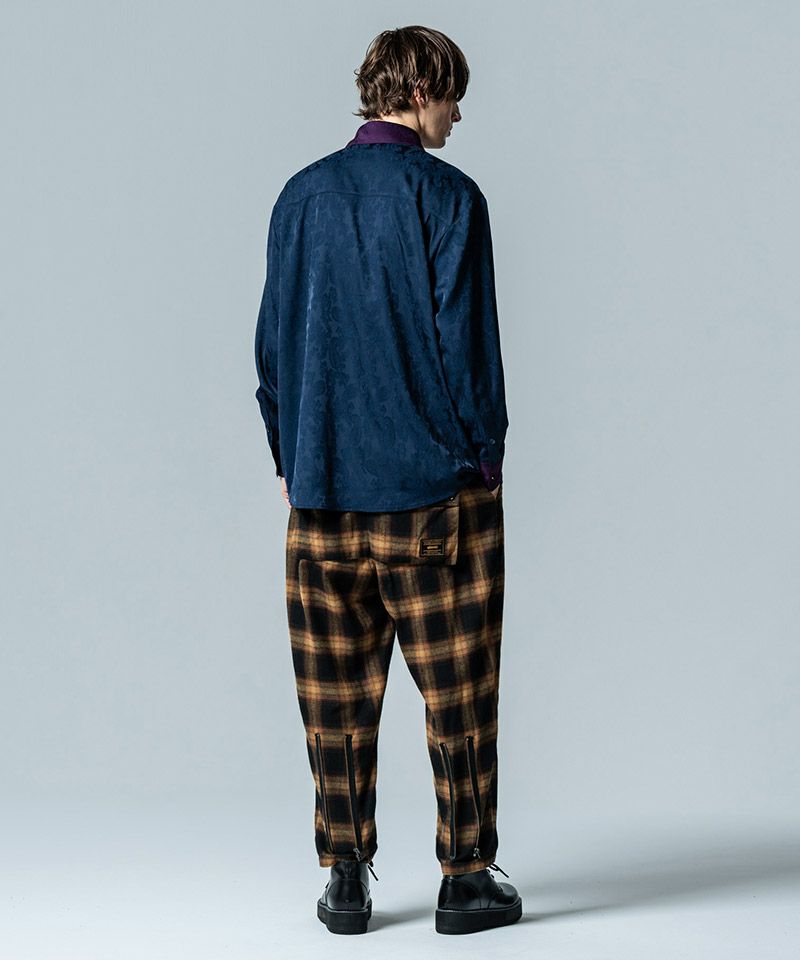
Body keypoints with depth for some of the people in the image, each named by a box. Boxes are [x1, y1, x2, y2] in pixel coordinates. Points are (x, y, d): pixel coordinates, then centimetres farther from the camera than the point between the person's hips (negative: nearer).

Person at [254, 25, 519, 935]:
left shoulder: (301, 196, 7)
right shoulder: (446, 194, -7)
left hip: (323, 489, 4)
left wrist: (288, 455, 15)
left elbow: (274, 338, 9)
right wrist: (485, 452, 0)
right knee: (456, 689, 5)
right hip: (435, 485, -4)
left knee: (337, 695, 9)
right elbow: (467, 338, -9)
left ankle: (346, 883, 14)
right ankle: (463, 879, 11)